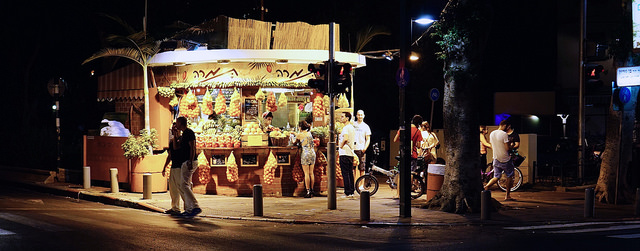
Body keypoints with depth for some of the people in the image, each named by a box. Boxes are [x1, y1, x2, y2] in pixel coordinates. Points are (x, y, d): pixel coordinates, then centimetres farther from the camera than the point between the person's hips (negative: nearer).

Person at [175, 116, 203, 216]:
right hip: (186, 163, 11)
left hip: (189, 162, -11)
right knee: (185, 185, 10)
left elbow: (192, 148, -19)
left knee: (184, 185, -16)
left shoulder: (189, 132, -10)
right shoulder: (184, 134, 21)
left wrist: (190, 161, -25)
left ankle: (196, 207, -21)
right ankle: (189, 209, 11)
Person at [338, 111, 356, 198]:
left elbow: (345, 139, -30)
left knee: (345, 173, -7)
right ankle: (352, 191, 14)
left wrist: (341, 146, -14)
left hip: (344, 153, -9)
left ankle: (347, 193, -8)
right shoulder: (352, 128, 17)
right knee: (350, 173, 11)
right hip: (351, 153, 9)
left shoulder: (346, 128, -13)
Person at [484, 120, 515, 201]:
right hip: (505, 159, -6)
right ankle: (507, 196, 13)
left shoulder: (491, 134, 4)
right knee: (509, 177, 10)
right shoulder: (504, 134, -18)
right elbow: (507, 148, -21)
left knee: (496, 177, 13)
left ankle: (486, 187, -11)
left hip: (496, 159, 6)